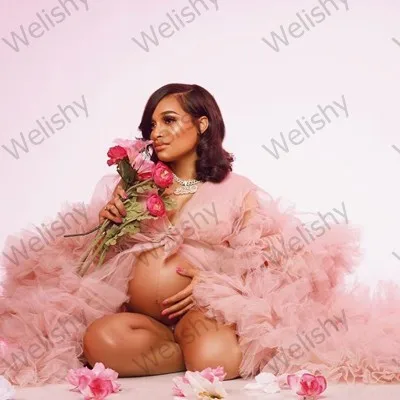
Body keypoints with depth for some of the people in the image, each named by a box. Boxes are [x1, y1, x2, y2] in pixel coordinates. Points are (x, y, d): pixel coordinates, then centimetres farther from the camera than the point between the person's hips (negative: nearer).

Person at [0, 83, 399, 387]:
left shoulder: (237, 190, 7)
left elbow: (262, 263, 1)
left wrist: (214, 282, -17)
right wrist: (106, 221, -4)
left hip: (206, 311, -3)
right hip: (140, 316, 3)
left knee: (211, 356, -37)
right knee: (101, 339, -32)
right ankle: (220, 351, -15)